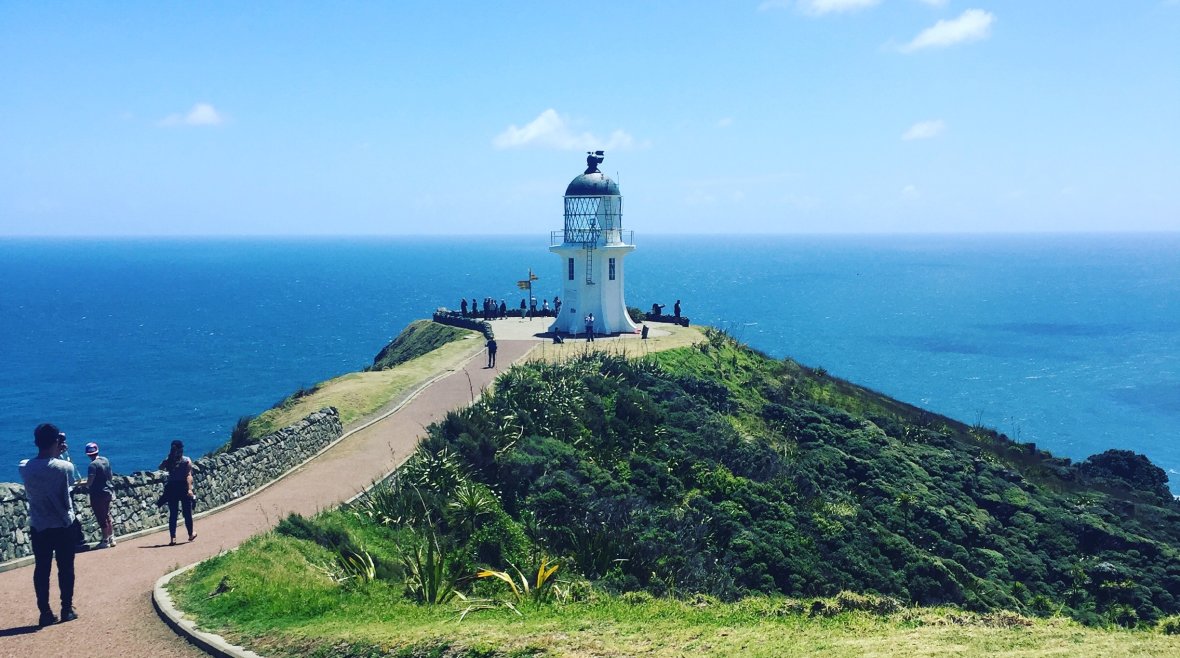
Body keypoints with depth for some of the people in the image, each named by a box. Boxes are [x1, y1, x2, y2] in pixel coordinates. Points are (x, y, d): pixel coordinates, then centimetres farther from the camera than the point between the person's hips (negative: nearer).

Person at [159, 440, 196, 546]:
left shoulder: (168, 461, -3)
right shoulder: (187, 461, -8)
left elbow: (161, 467, 14)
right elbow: (188, 476, -16)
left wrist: (169, 457, 8)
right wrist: (190, 489, -20)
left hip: (172, 488, 1)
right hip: (184, 488, -1)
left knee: (172, 514, 6)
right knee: (187, 512, 12)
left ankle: (173, 538, 0)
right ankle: (191, 534, 28)